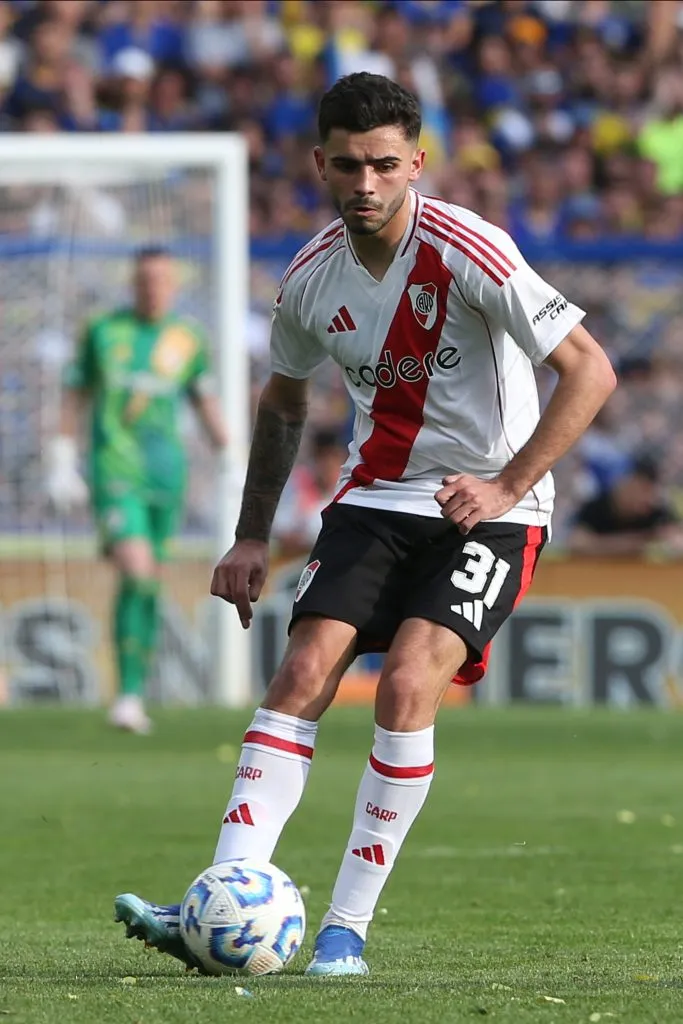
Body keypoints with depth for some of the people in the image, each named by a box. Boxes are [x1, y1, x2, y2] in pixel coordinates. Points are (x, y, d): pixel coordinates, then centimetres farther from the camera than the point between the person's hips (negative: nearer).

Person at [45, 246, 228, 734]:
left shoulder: (189, 340, 8)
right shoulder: (104, 332, 3)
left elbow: (205, 399, 20)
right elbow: (76, 396, 11)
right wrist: (63, 462, 8)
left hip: (166, 473, 3)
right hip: (115, 473, -3)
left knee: (151, 584, 5)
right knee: (136, 573, -19)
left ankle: (135, 696, 17)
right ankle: (129, 692, -15)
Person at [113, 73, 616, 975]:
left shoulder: (467, 251, -18)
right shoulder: (311, 280, 0)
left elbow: (589, 370, -18)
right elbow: (284, 400, 19)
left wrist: (507, 486, -21)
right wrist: (252, 537, 14)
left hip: (489, 505, -5)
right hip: (375, 496, 5)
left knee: (406, 686, -22)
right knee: (303, 672, -14)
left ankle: (348, 927, -14)